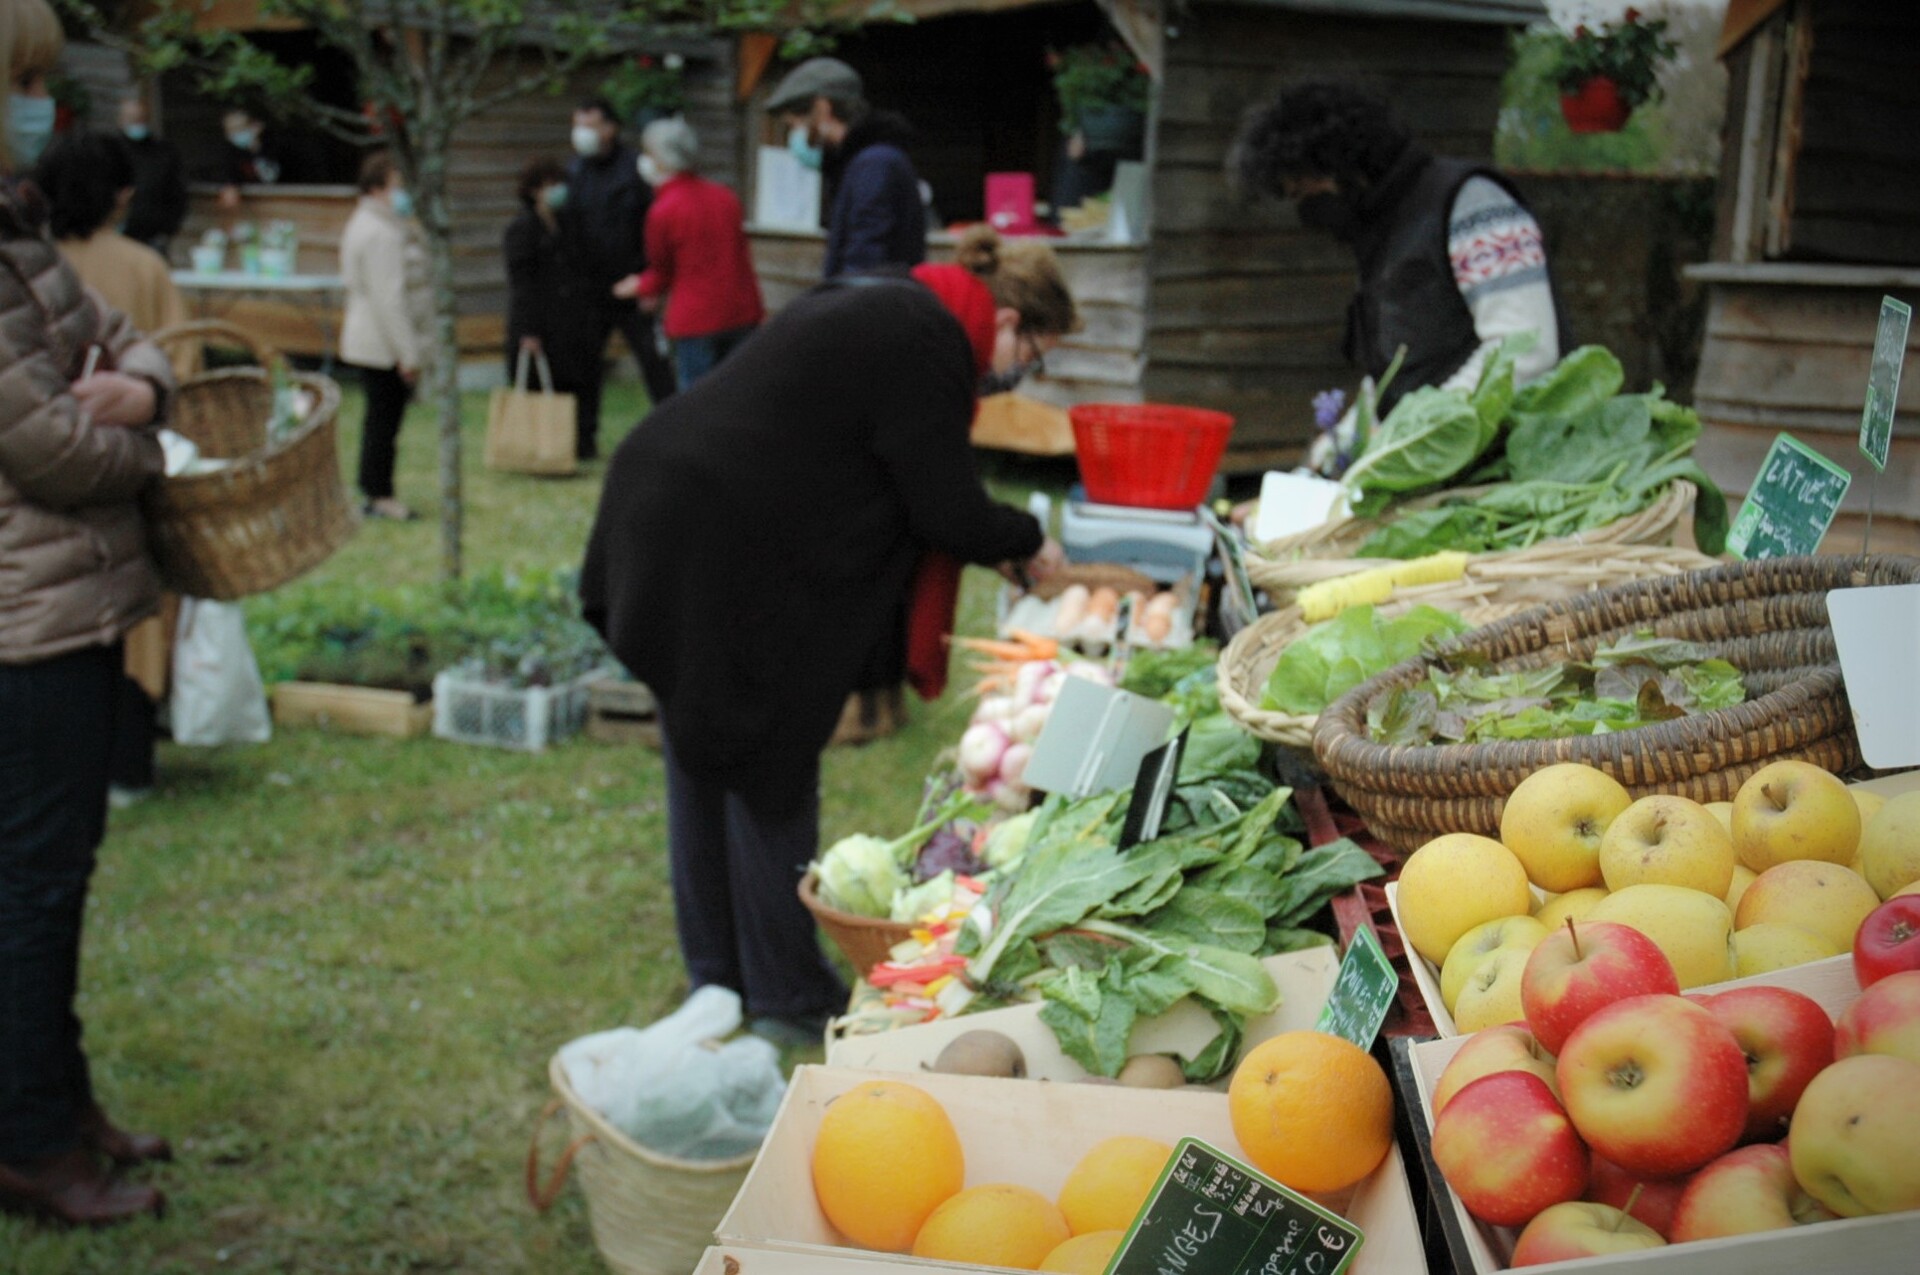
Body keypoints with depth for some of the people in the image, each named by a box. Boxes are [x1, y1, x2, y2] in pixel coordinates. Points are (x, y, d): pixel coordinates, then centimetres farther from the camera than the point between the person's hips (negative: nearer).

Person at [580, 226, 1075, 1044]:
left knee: (703, 762, 17)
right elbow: (946, 510, -12)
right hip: (734, 559, -11)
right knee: (770, 776, 1)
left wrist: (996, 541, 19)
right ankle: (787, 999, 13)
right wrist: (1026, 546, 6)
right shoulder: (927, 343, -13)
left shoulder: (881, 309, 18)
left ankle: (717, 979, 30)